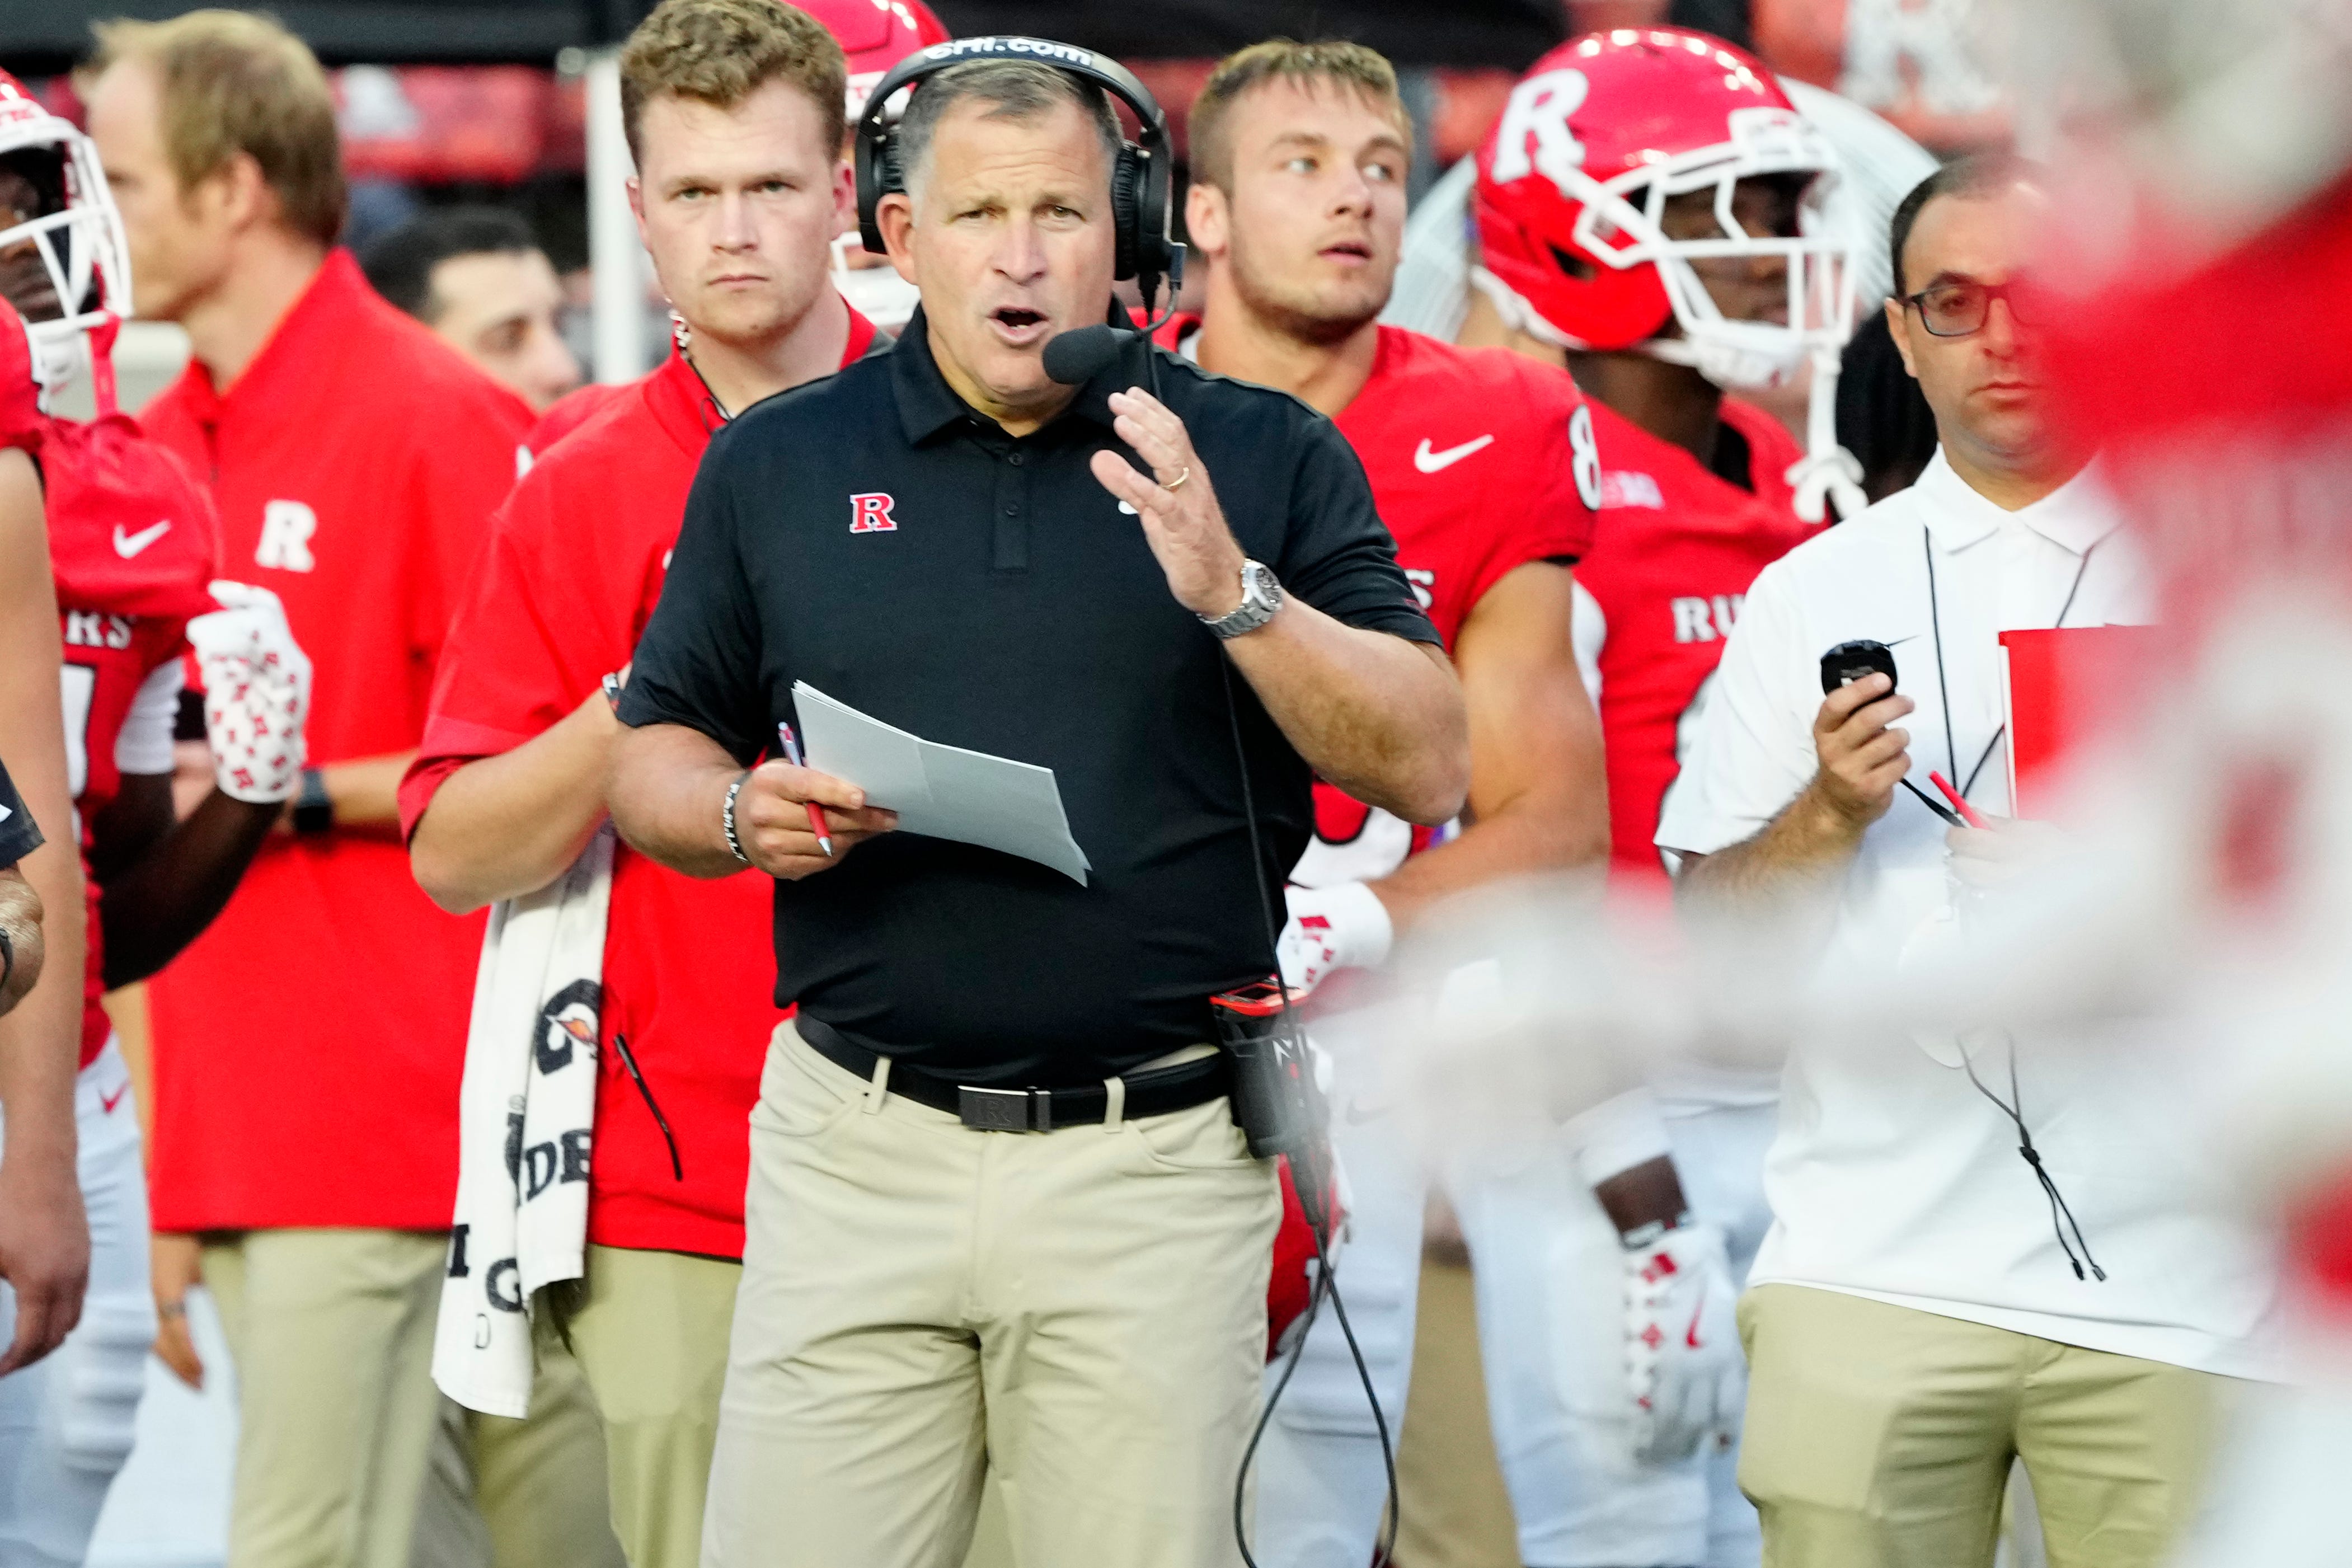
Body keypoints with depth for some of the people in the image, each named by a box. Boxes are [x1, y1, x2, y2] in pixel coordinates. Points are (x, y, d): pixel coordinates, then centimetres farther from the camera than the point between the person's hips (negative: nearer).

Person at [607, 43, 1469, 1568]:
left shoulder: (1265, 461, 4)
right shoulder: (776, 465, 9)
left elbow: (1428, 765, -2)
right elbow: (653, 757, 15)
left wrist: (1231, 592, -16)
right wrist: (745, 816, -7)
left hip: (1156, 1160, -1)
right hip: (856, 1147, 1)